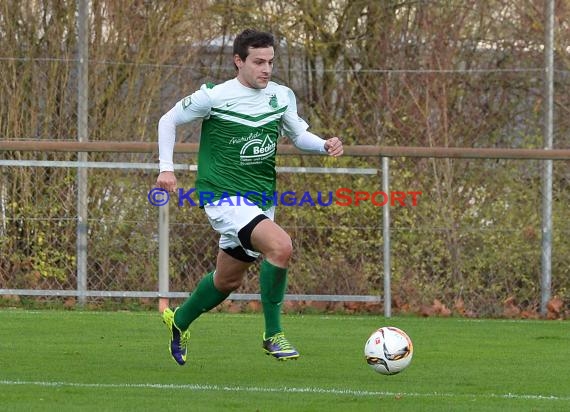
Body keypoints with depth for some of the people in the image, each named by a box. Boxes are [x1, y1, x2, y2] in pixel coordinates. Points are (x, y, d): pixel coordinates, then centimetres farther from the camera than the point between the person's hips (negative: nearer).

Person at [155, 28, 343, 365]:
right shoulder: (214, 97, -11)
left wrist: (324, 145, -6)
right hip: (225, 197, -7)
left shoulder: (282, 96, 3)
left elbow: (299, 135, 15)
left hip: (261, 201, 7)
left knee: (228, 280, 19)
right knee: (281, 246, -28)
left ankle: (179, 321, 46)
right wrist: (166, 169, -5)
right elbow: (169, 121, 2)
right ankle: (274, 335, -17)